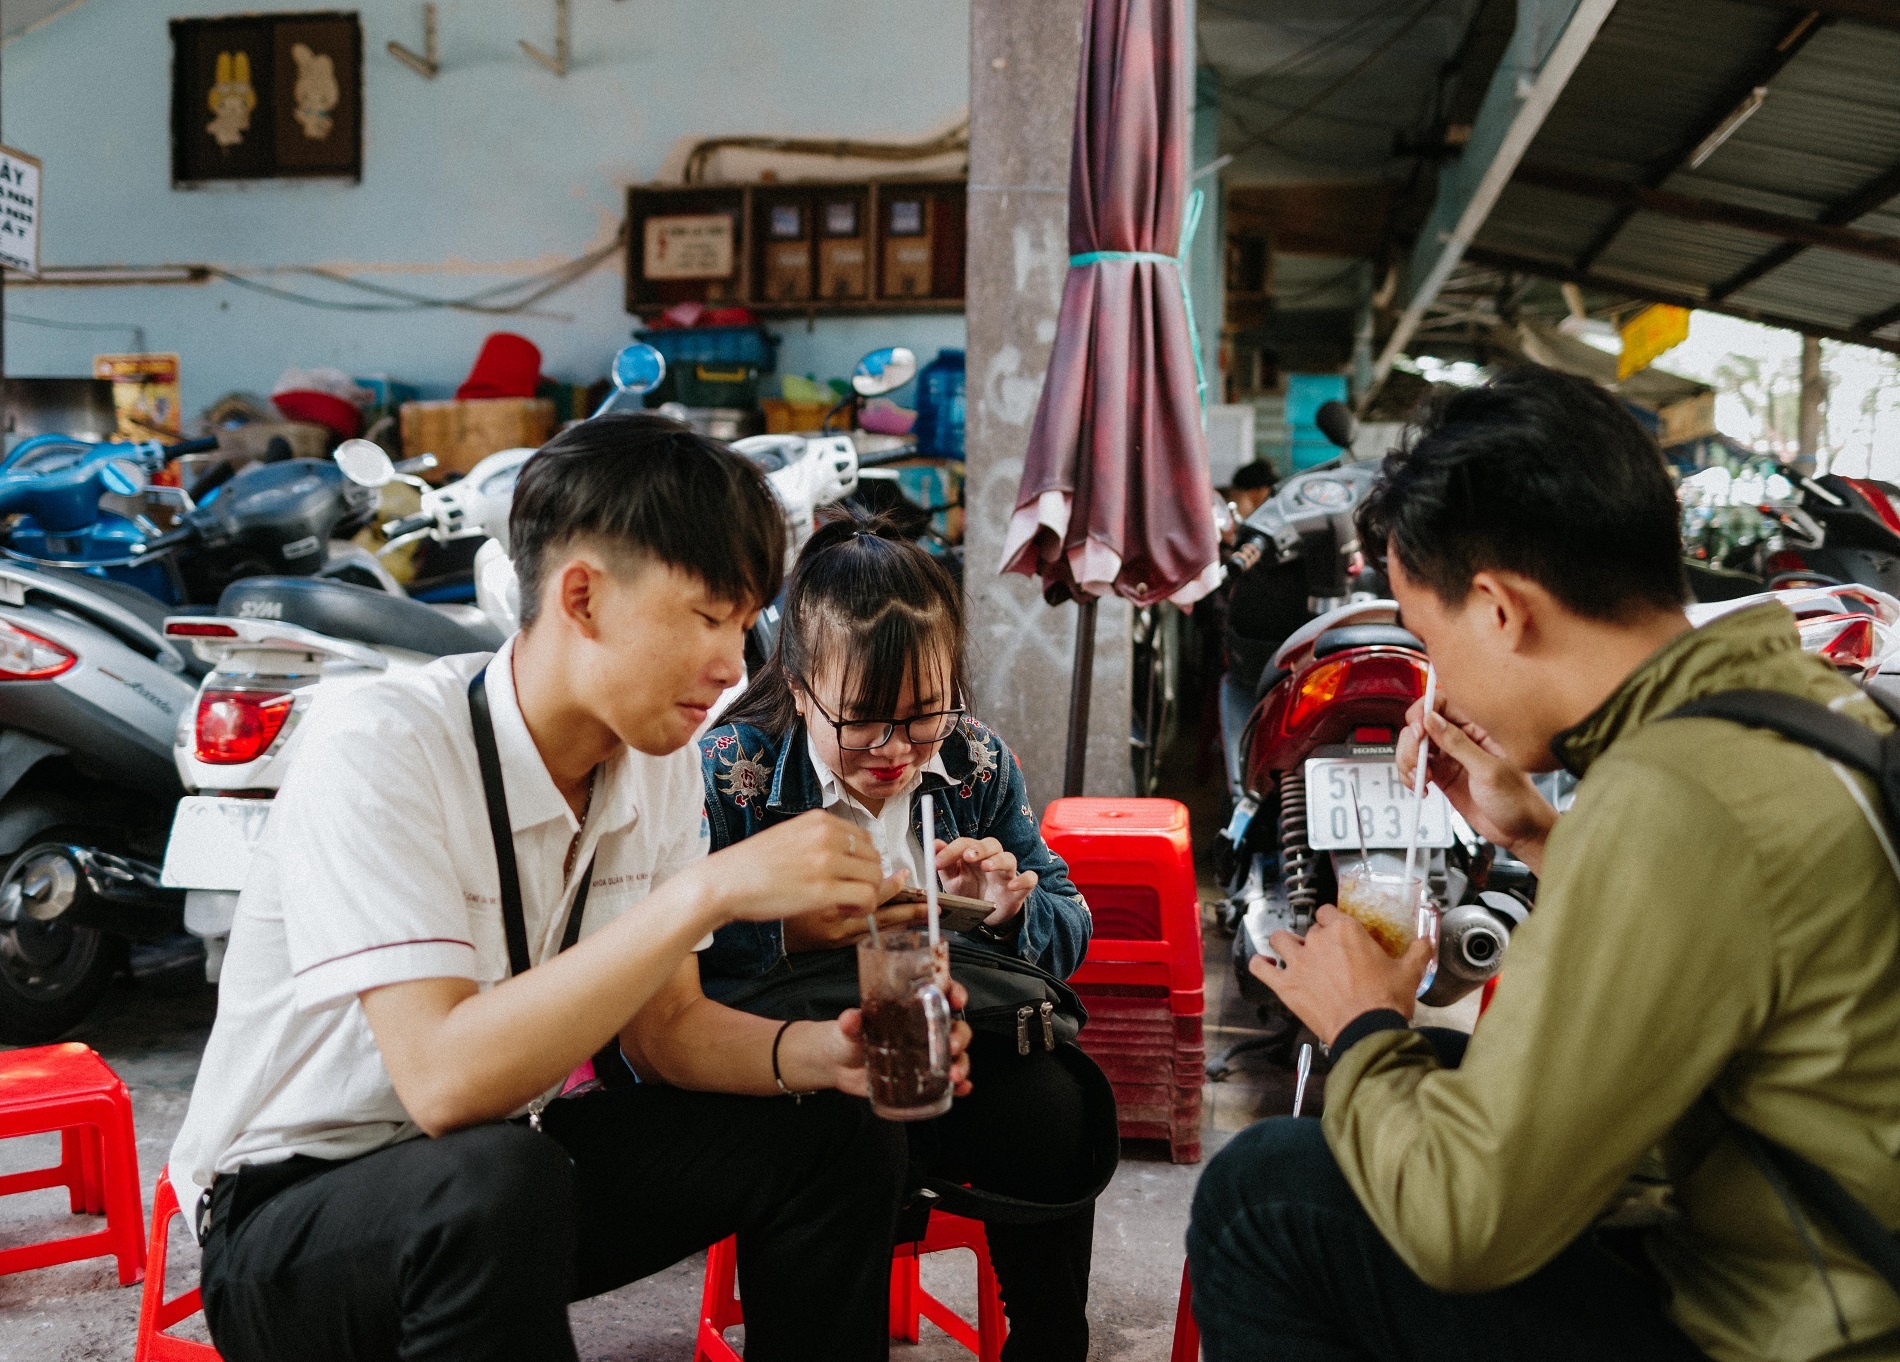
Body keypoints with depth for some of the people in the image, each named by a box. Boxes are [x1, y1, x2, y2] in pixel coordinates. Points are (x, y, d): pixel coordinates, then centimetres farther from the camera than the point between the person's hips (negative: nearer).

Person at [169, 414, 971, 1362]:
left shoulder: (659, 759, -4)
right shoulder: (380, 752, -26)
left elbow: (661, 1028, 2)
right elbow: (444, 1079, -35)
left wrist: (819, 1053, -19)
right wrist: (710, 891, -38)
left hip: (497, 1168, 7)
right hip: (289, 1209, -6)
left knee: (838, 1136, -5)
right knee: (500, 1180, -39)